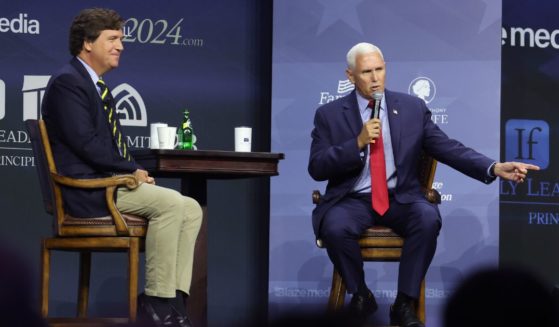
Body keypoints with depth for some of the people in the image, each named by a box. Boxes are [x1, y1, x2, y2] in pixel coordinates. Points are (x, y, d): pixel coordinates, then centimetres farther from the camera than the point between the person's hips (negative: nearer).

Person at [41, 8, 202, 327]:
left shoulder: (97, 84, 22)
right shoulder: (67, 82, -10)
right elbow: (85, 142, -19)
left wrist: (137, 172, 3)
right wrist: (132, 170, -12)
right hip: (87, 189, -10)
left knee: (191, 209, -1)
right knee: (170, 203, -25)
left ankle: (175, 299, -7)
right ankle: (157, 298, -17)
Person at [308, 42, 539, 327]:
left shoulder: (412, 108, 6)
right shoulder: (329, 114, 2)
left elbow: (448, 148, 0)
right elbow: (316, 169, -4)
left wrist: (494, 168, -14)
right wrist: (358, 142, -18)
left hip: (400, 198, 1)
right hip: (353, 200, -1)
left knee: (429, 218, -32)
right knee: (334, 227, -34)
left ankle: (405, 304, -18)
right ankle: (361, 294, -4)